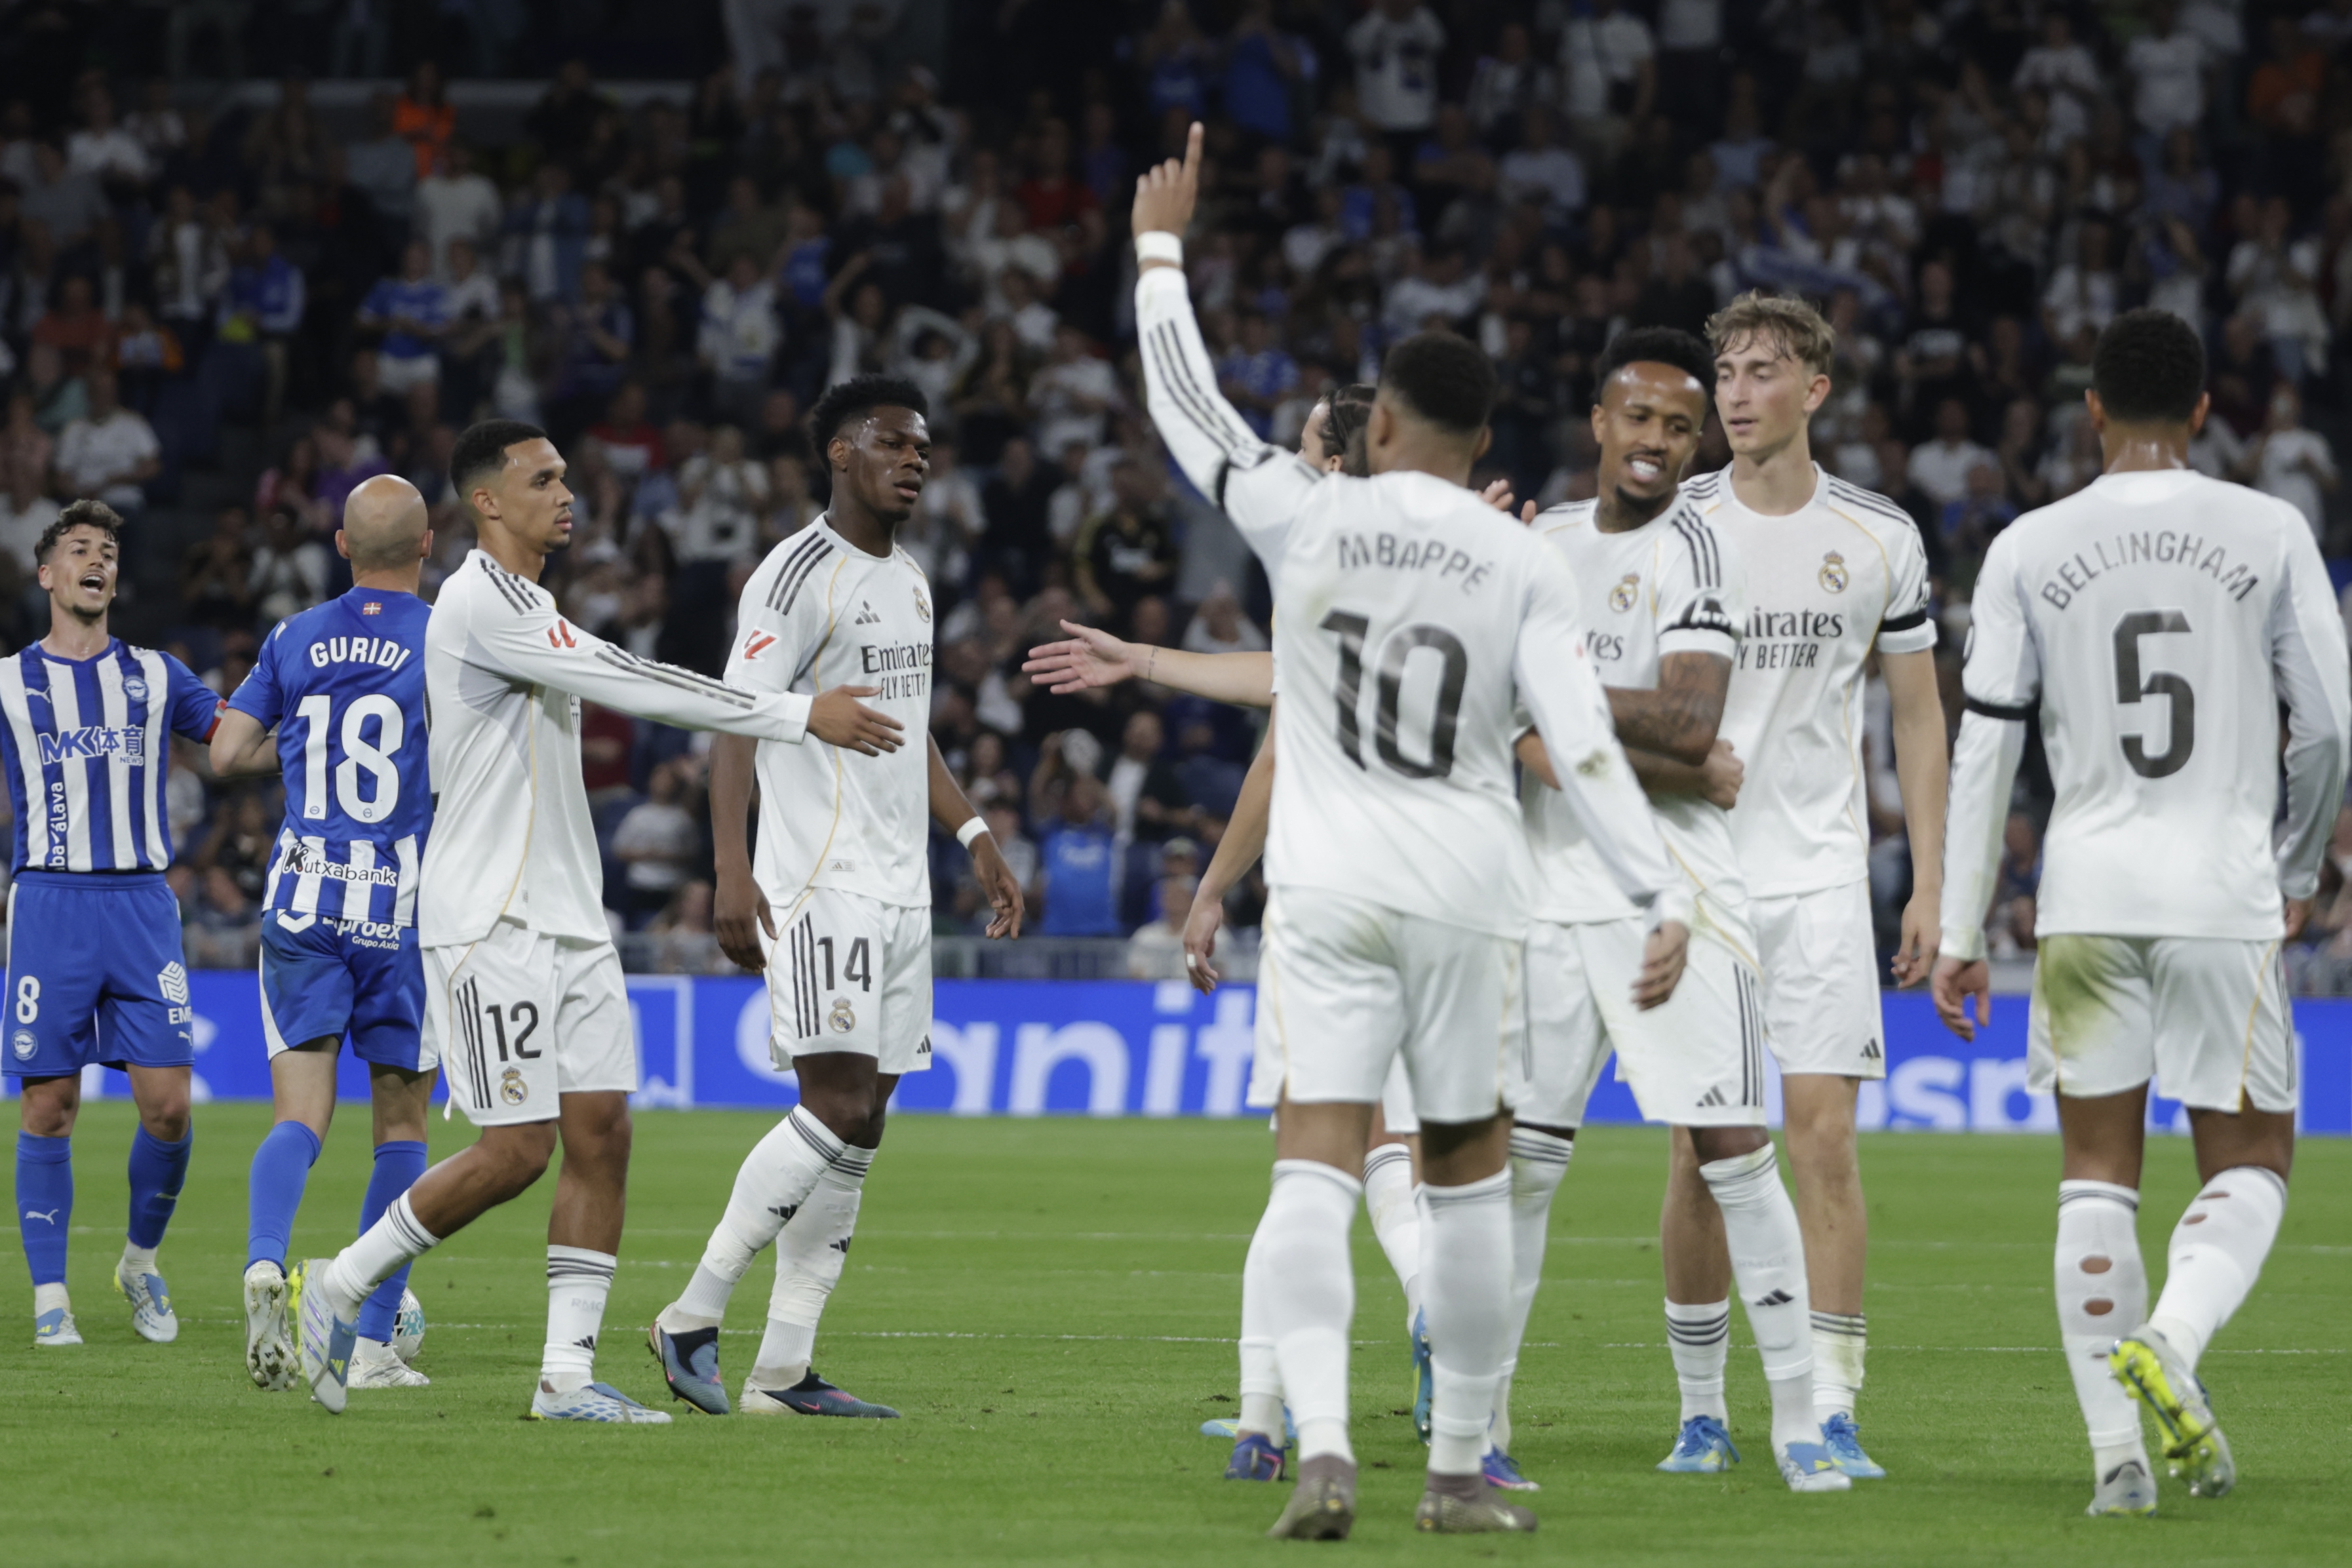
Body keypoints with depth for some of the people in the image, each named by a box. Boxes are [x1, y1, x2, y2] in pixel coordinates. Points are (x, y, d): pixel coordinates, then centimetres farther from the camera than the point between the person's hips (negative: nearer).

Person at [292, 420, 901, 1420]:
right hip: (490, 923, -9)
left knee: (600, 1130, 0)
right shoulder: (481, 602, -14)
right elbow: (632, 688, -19)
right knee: (516, 1150, -10)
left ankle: (566, 1374, 0)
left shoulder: (525, 606, 18)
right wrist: (797, 717, -18)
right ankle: (338, 1287, 5)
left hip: (568, 916, 9)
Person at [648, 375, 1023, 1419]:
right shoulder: (800, 577, -9)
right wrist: (732, 876, -25)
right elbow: (736, 725, -15)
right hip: (820, 886, -9)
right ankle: (693, 1319, -7)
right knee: (838, 1109, -16)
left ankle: (783, 1371, 5)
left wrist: (975, 837, 22)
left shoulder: (909, 583, 19)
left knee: (858, 1130, 4)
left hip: (900, 889, 9)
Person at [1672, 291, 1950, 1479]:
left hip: (1819, 877, 0)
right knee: (1701, 1154, 1)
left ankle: (1829, 1413, -8)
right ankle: (1701, 1403, 13)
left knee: (1824, 1137, -9)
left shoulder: (1879, 536, 4)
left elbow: (1918, 720, 10)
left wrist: (1930, 887, 3)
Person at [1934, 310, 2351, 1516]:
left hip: (2086, 892, 1)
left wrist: (1959, 934, 5)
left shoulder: (2029, 551, 3)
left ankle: (2117, 1454, 0)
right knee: (2248, 1165, 9)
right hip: (2224, 894, -1)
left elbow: (1985, 748, 1)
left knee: (2097, 1174, 8)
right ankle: (2170, 1341, -20)